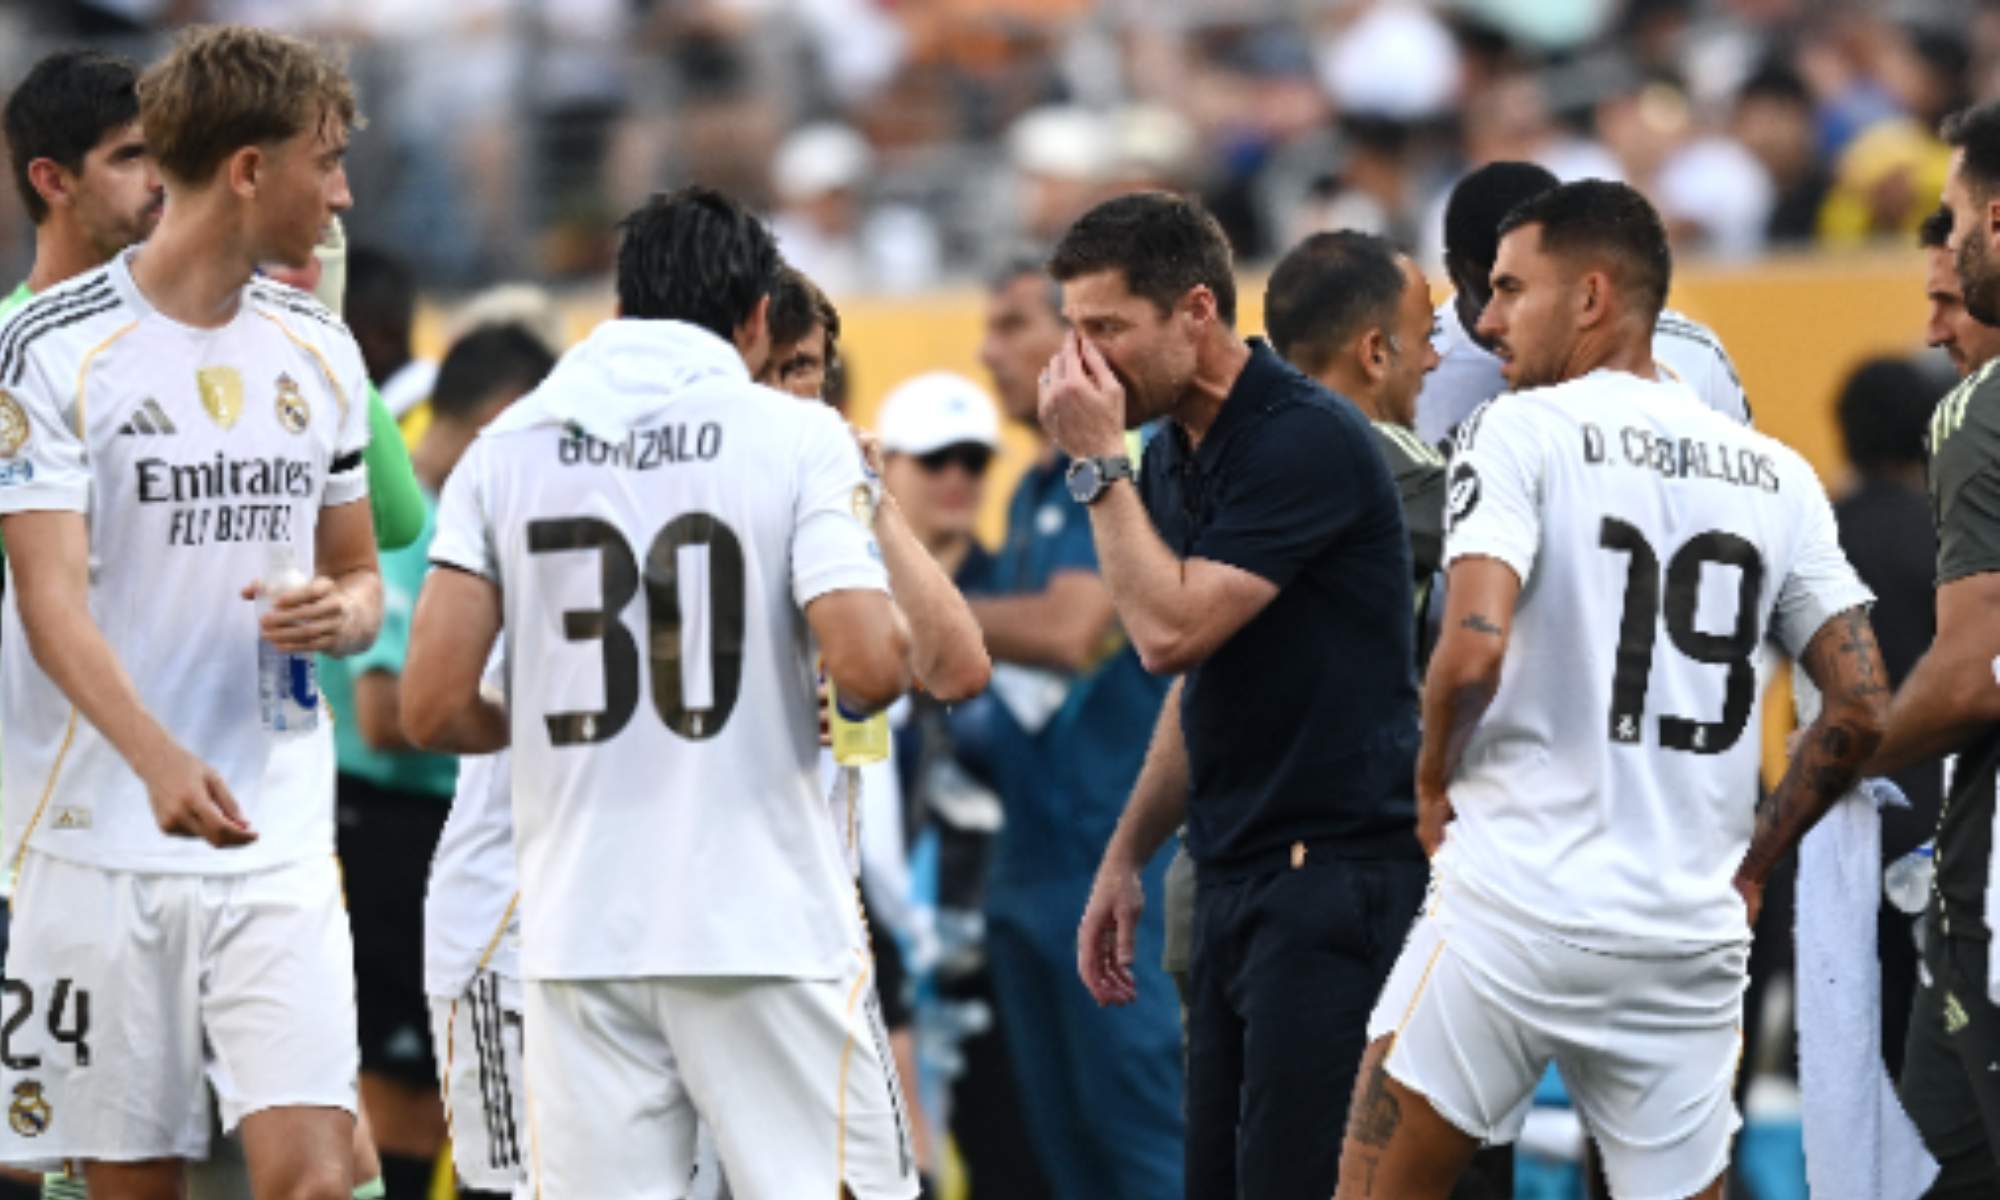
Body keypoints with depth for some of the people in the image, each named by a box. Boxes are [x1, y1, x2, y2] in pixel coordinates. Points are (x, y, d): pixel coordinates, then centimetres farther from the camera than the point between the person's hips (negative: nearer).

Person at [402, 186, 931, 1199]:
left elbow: (432, 709, 1)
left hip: (579, 935, 3)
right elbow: (869, 666, -14)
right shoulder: (800, 439, -2)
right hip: (766, 925, -3)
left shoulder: (508, 450, 6)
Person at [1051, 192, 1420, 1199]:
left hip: (1336, 879, -9)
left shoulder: (1306, 439, -14)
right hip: (1236, 882, 9)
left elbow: (1173, 632, -20)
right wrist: (1125, 859, 18)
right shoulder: (1171, 458, 14)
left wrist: (1098, 465, -11)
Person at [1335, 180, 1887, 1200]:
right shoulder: (1777, 476, 12)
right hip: (1693, 941, 5)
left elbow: (1473, 653, -18)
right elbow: (1860, 708, 8)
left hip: (1518, 913, -5)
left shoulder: (1520, 434, -4)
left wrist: (1434, 775, 1)